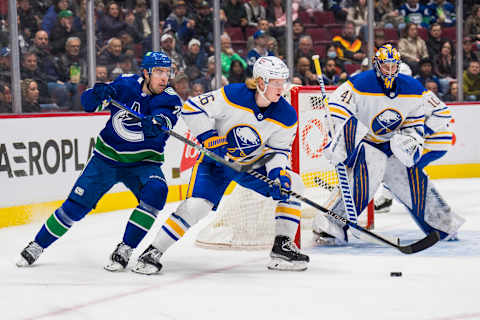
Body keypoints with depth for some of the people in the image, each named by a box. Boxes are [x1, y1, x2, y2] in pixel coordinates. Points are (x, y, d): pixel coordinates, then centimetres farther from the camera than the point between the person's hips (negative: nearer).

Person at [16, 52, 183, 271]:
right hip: (108, 156, 1)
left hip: (143, 162, -1)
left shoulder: (169, 98, -13)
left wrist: (157, 123, -58)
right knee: (78, 203, -1)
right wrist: (99, 94, -36)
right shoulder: (126, 84, -9)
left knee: (155, 191, -28)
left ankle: (125, 249, -18)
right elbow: (88, 102, -13)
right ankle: (38, 245, 17)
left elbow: (166, 119, -34)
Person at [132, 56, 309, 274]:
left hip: (253, 165, 4)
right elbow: (192, 108, -20)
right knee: (196, 206, -21)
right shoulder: (232, 96, -24)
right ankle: (153, 252, -10)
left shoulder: (286, 116, -13)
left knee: (291, 184, -10)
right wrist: (210, 138, -25)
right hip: (217, 159, -4)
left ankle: (282, 246, -2)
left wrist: (278, 172, -25)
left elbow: (277, 150, -6)